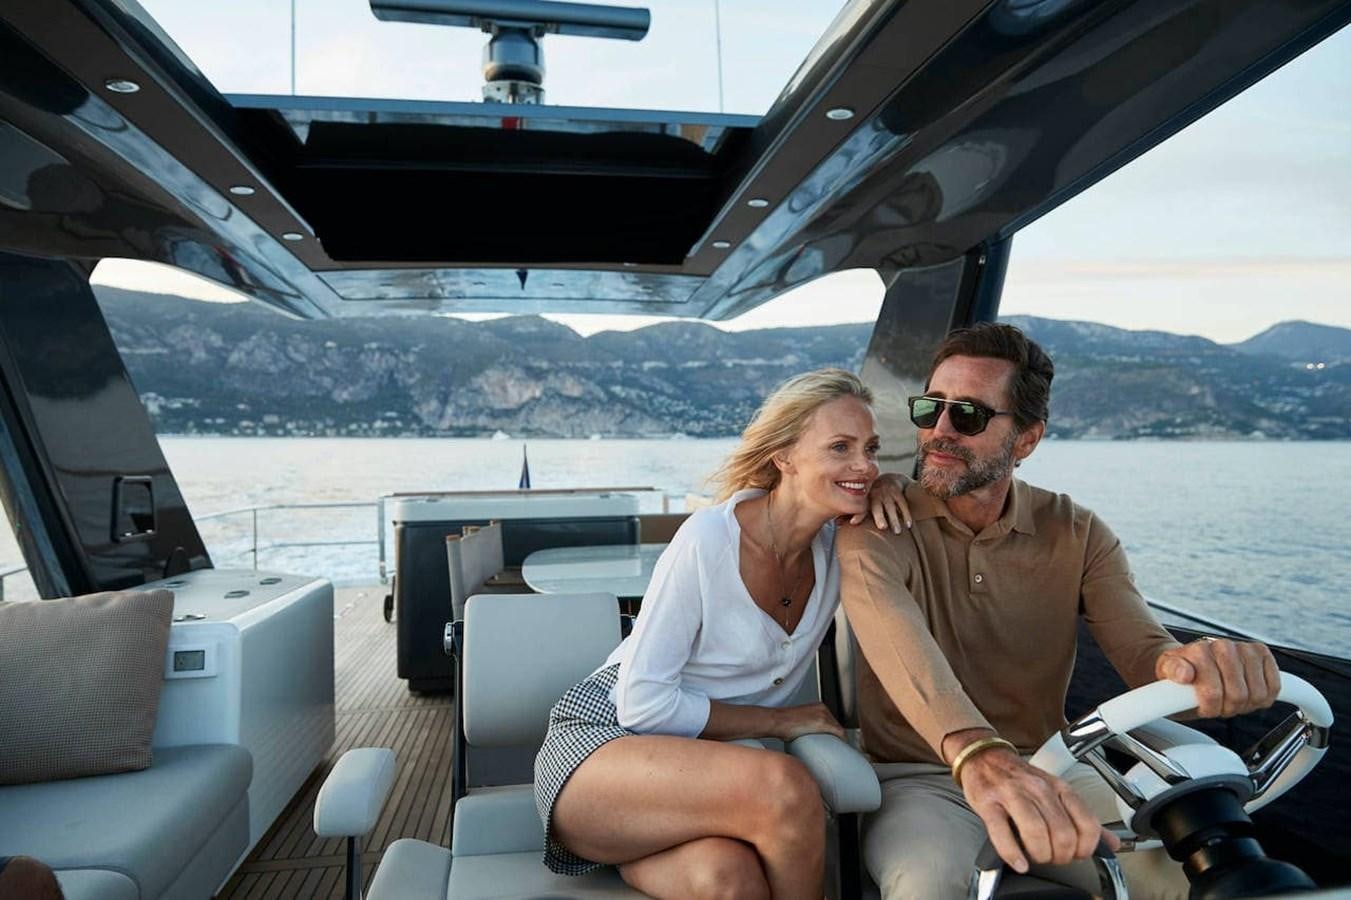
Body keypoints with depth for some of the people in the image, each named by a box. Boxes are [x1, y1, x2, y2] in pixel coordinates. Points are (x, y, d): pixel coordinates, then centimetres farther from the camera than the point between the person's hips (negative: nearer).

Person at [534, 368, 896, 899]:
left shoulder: (837, 546, -2)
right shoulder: (709, 539, -20)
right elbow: (643, 702, -17)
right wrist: (780, 721, -12)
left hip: (703, 767, 4)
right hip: (603, 738, -4)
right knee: (782, 786, -31)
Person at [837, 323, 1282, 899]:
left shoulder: (1077, 535, 0)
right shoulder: (881, 523, -12)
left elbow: (1138, 642, -15)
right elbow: (895, 635, -32)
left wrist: (1183, 664, -41)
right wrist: (978, 754, -52)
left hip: (1049, 771, 4)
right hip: (919, 778, -3)